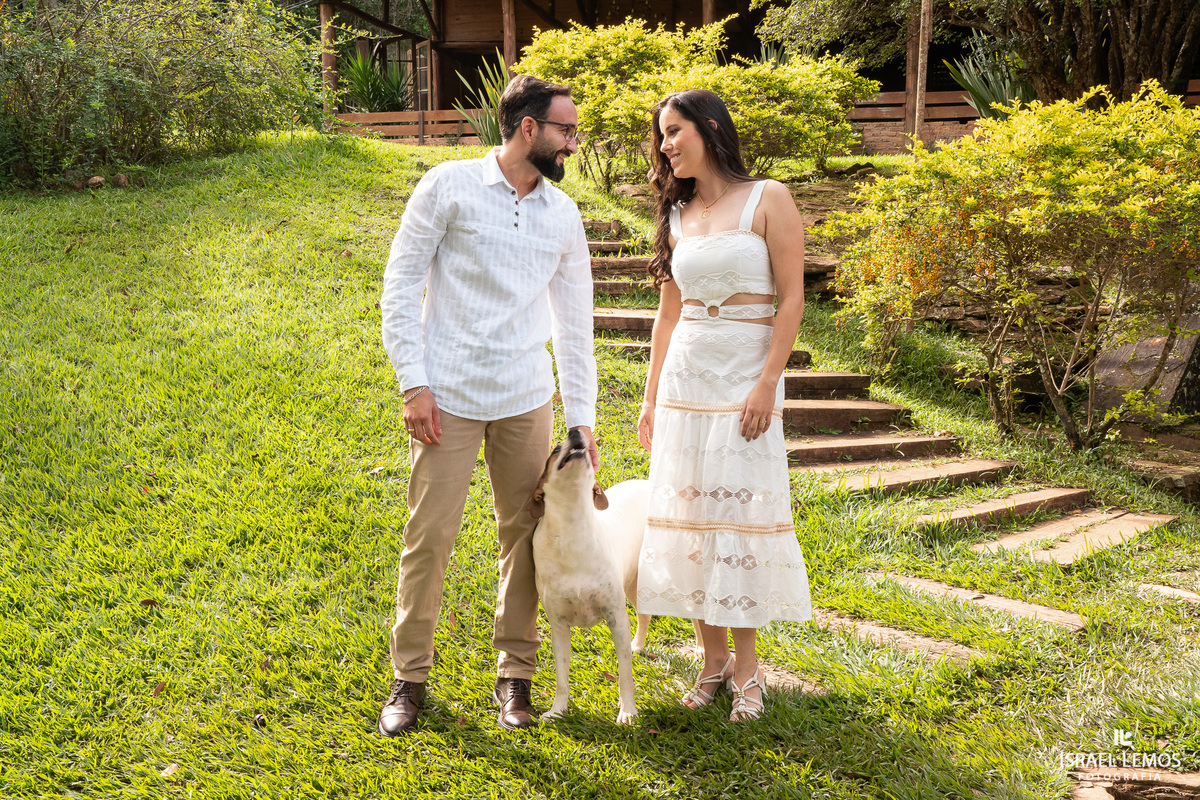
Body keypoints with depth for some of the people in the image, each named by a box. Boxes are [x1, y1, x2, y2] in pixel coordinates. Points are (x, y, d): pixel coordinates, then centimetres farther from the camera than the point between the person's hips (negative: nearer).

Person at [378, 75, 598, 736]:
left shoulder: (564, 215, 9)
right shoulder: (448, 186, -3)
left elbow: (574, 323, 13)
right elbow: (399, 287, -3)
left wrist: (581, 419, 10)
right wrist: (413, 383, -11)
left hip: (526, 401, 4)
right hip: (449, 397, -4)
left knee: (524, 535, 6)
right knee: (429, 537, 0)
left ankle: (515, 674, 21)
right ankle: (409, 676, 16)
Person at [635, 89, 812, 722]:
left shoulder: (768, 199, -3)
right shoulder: (677, 215, 12)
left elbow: (791, 298, -8)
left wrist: (766, 385, -15)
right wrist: (652, 397, 13)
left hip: (745, 378, -5)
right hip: (684, 378, 5)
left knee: (740, 514, -3)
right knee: (689, 514, 4)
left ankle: (746, 668, 8)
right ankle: (713, 658, 16)